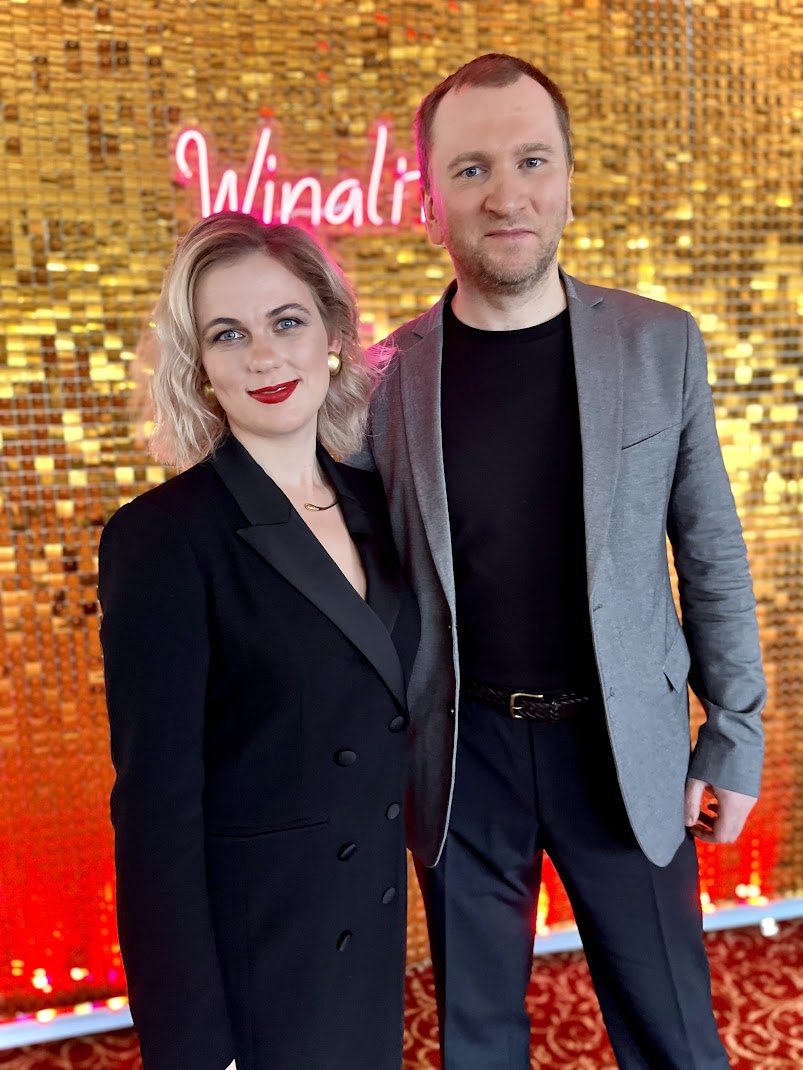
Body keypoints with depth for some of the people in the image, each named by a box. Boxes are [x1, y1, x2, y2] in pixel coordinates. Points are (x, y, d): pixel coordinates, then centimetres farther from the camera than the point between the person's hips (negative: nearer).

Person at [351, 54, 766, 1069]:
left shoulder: (662, 346, -5)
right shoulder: (385, 377, -6)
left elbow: (711, 555, 1)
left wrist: (735, 738, 3)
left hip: (624, 745, 0)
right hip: (458, 755, 1)